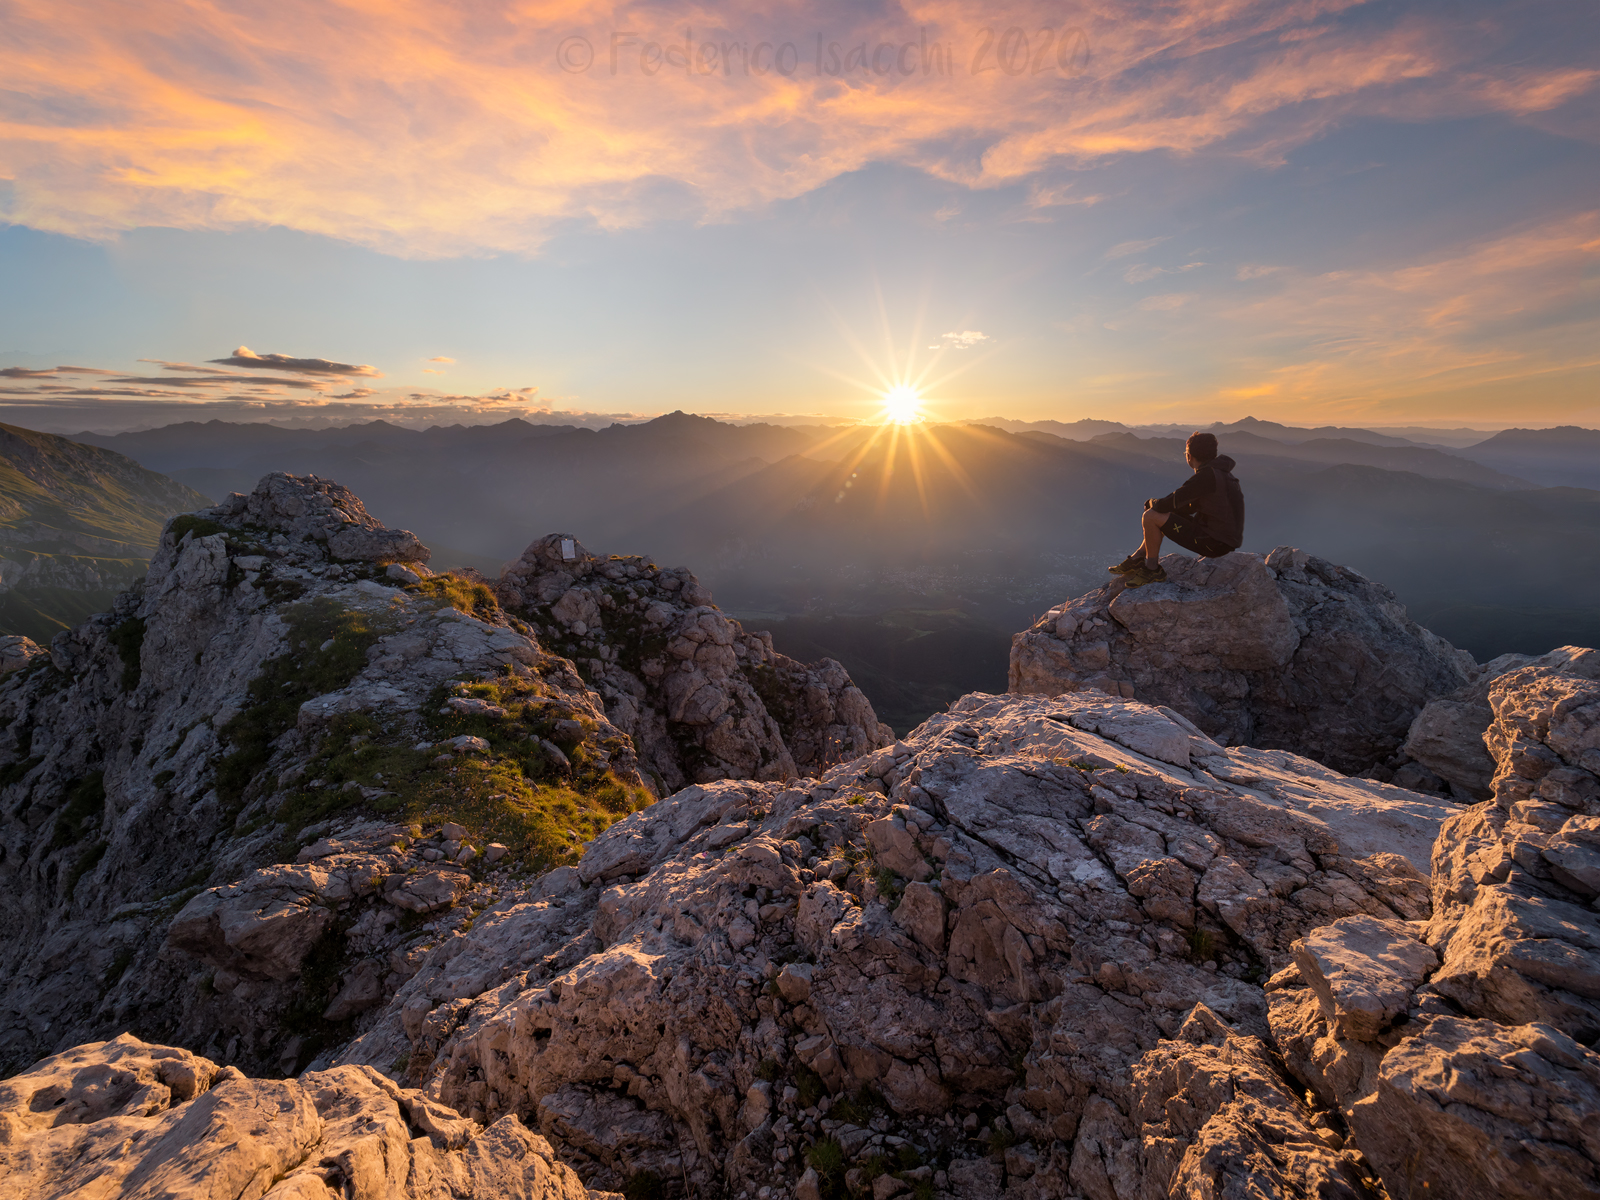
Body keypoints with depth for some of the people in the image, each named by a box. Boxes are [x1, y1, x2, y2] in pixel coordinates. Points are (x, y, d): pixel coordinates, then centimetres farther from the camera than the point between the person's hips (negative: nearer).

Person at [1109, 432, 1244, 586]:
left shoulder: (1206, 476, -21)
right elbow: (1190, 507, 19)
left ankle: (1152, 569, 1)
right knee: (1161, 517, 21)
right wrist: (1160, 505, 9)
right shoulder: (1220, 472, 11)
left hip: (1215, 543, -10)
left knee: (1151, 516, -12)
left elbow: (1167, 504, -20)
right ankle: (1136, 560, 22)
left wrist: (1151, 503, 3)